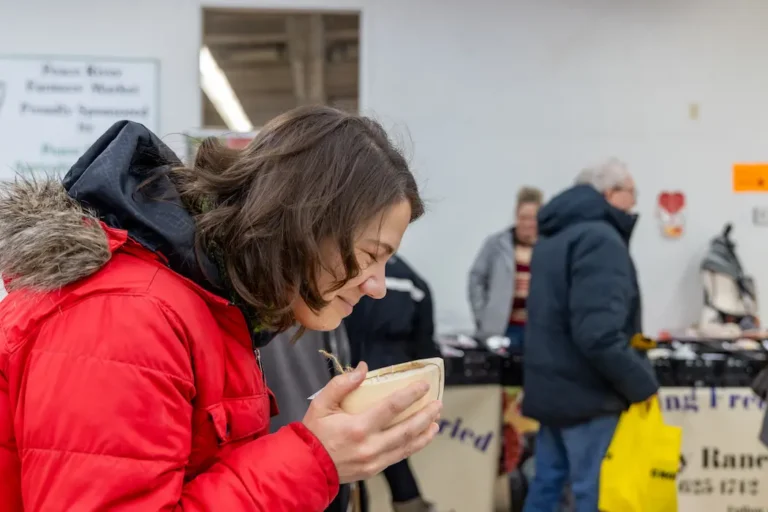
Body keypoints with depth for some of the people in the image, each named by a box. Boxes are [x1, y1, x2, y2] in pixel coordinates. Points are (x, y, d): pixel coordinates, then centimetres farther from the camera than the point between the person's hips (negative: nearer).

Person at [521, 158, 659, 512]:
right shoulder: (600, 239, -17)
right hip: (587, 392, -9)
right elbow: (599, 333, -26)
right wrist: (642, 384, -13)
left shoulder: (554, 238, 14)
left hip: (552, 386, 9)